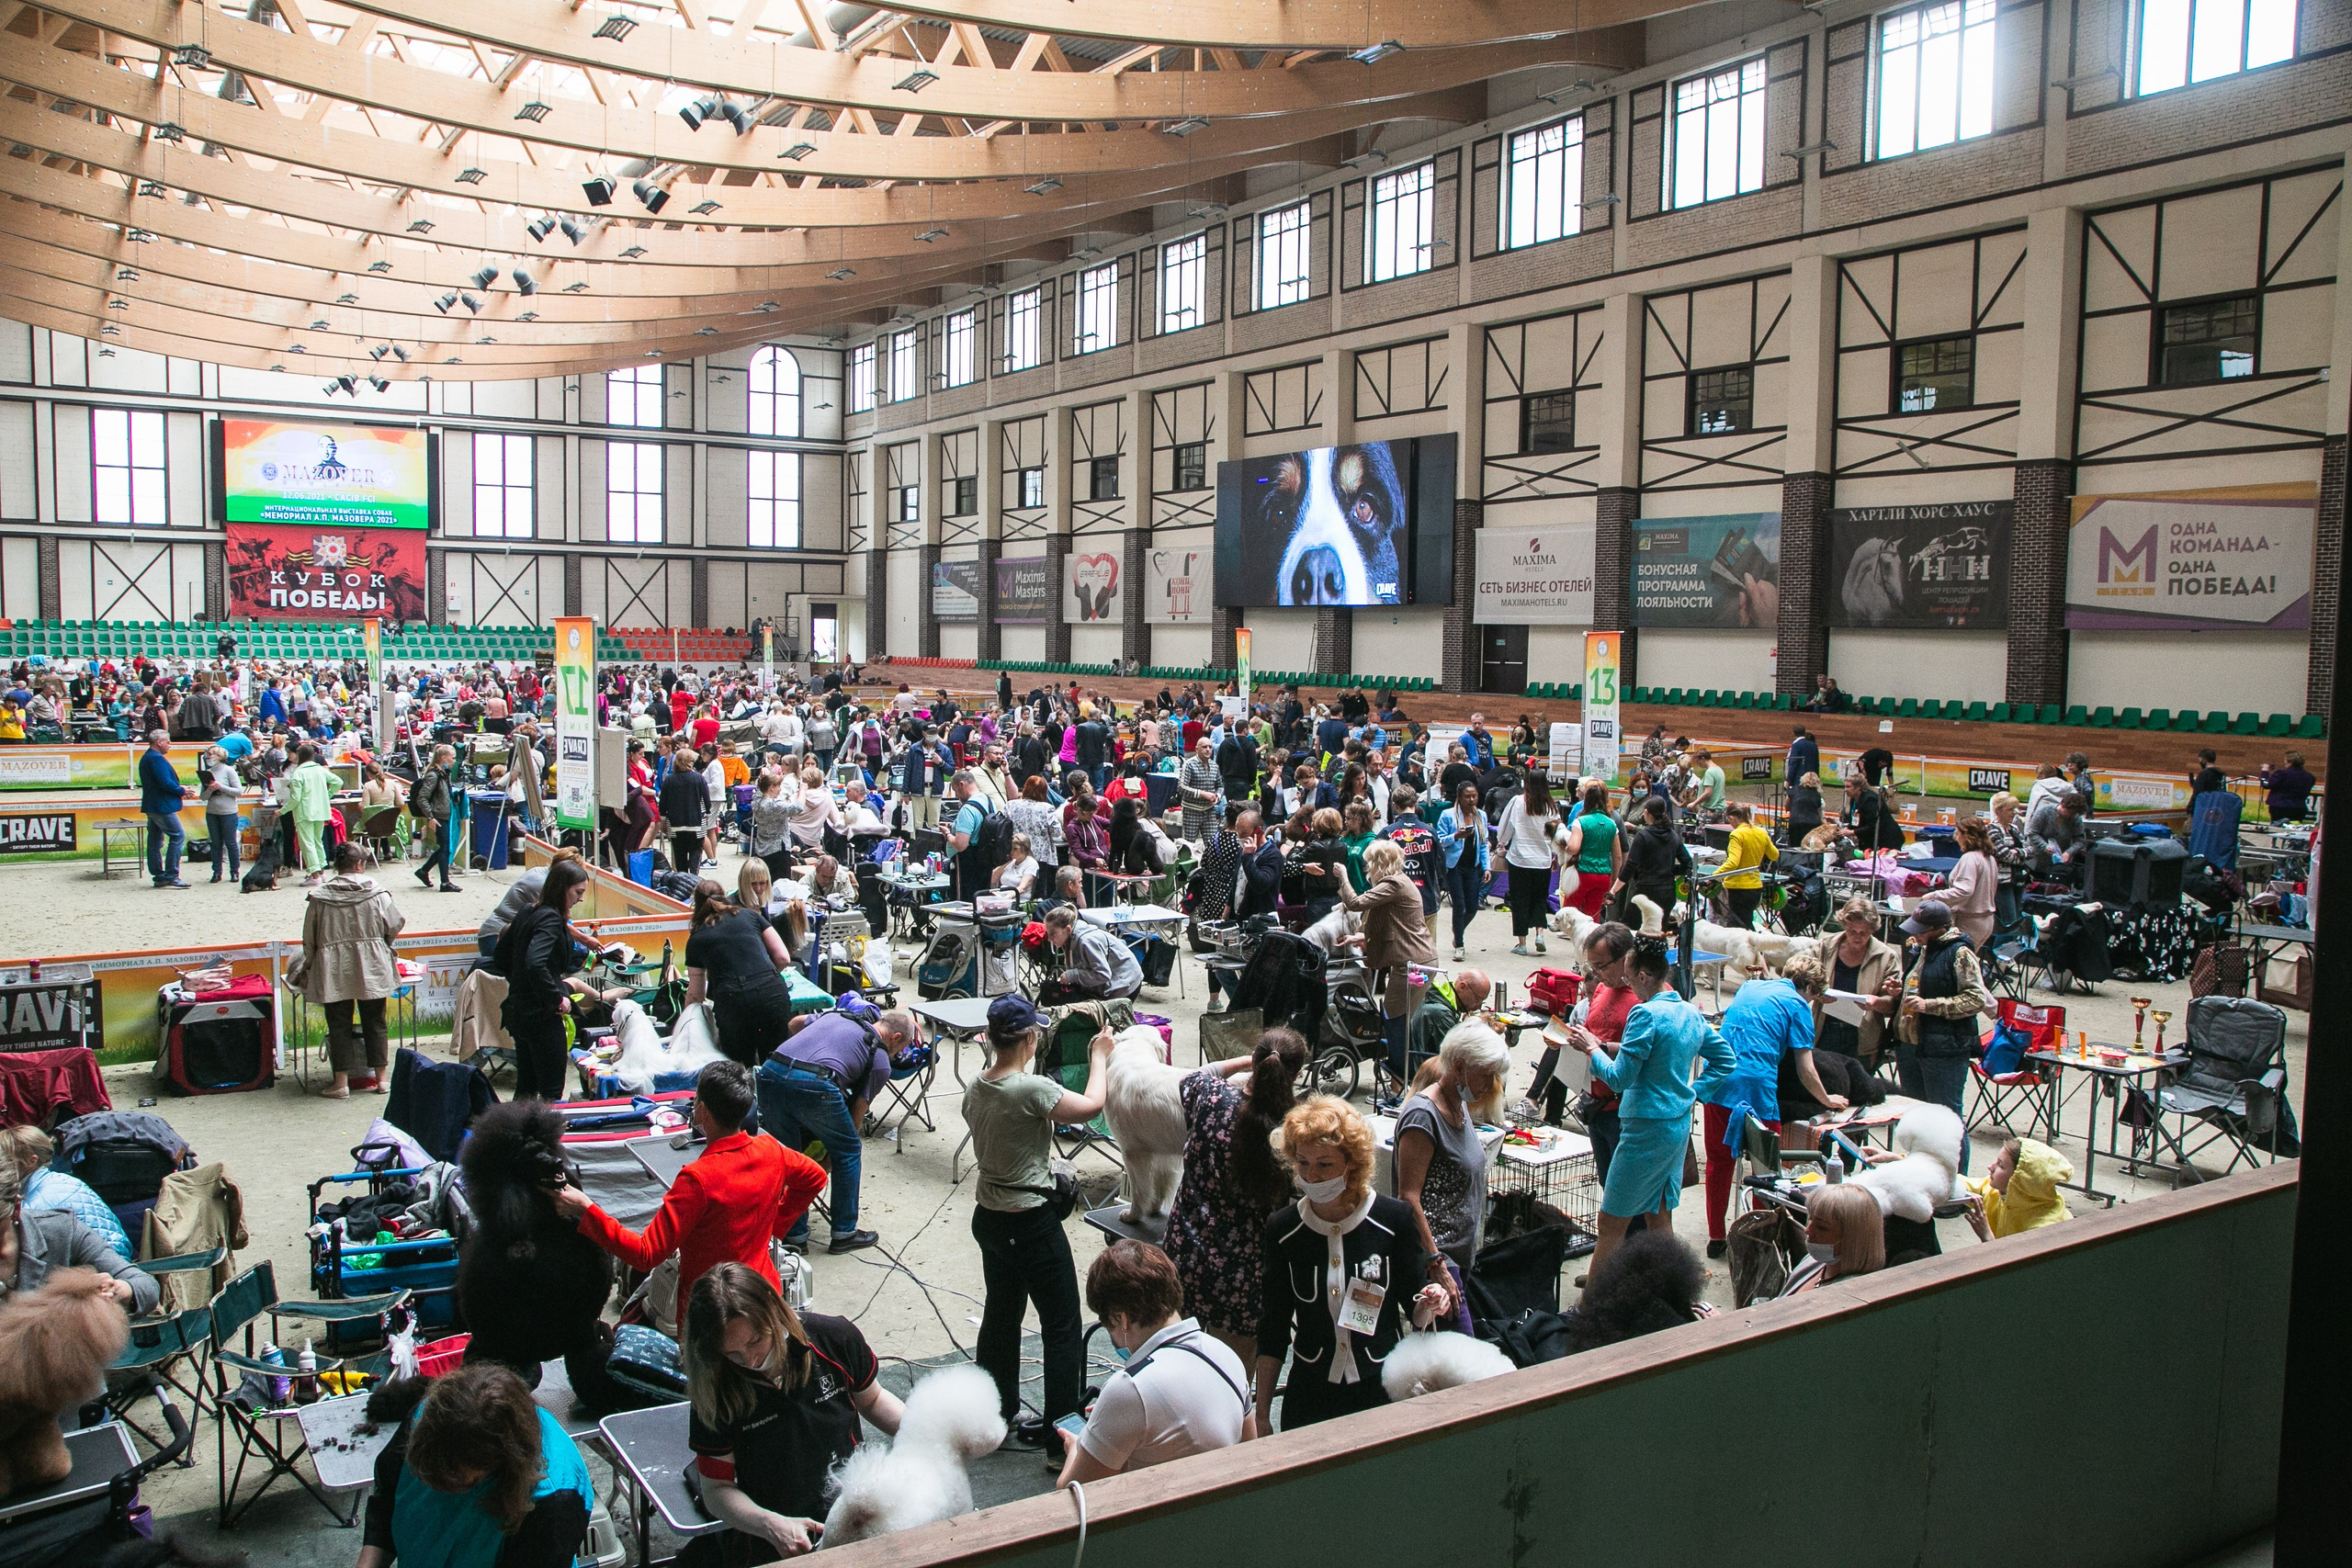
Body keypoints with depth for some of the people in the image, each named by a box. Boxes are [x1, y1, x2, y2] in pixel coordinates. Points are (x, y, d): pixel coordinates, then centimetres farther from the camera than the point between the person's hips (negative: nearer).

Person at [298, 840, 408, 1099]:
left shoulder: (319, 896, -6)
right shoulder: (376, 893, -6)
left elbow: (309, 937, 0)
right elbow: (395, 925, 0)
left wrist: (308, 965, 16)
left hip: (333, 973, 0)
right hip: (372, 970, 1)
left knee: (339, 1025, 7)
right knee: (375, 1023, 10)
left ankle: (341, 1082, 8)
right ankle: (381, 1078, 14)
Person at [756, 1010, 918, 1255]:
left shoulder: (836, 1016, 32)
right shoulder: (880, 1062, 18)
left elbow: (795, 1023, 42)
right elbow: (858, 1111, 18)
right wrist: (829, 1151, 29)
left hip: (770, 1071, 5)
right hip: (815, 1085, -5)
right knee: (848, 1152, 18)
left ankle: (794, 1236, 27)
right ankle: (844, 1233, 25)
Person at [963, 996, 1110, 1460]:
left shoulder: (975, 1089, 0)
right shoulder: (1032, 1089, -24)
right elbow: (1092, 1106, -14)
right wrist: (1098, 1057, 1)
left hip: (988, 1217, 8)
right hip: (1032, 1225, -8)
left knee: (1000, 1316, 22)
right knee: (1062, 1329, 4)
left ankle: (997, 1415, 35)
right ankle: (1062, 1438, 9)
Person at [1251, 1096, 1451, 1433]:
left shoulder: (1394, 1219, -11)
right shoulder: (1282, 1228, -7)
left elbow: (1415, 1313, -1)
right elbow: (1273, 1328, 1)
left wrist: (1429, 1305, -24)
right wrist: (1261, 1415, 1)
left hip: (1384, 1393, -1)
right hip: (1308, 1400, 1)